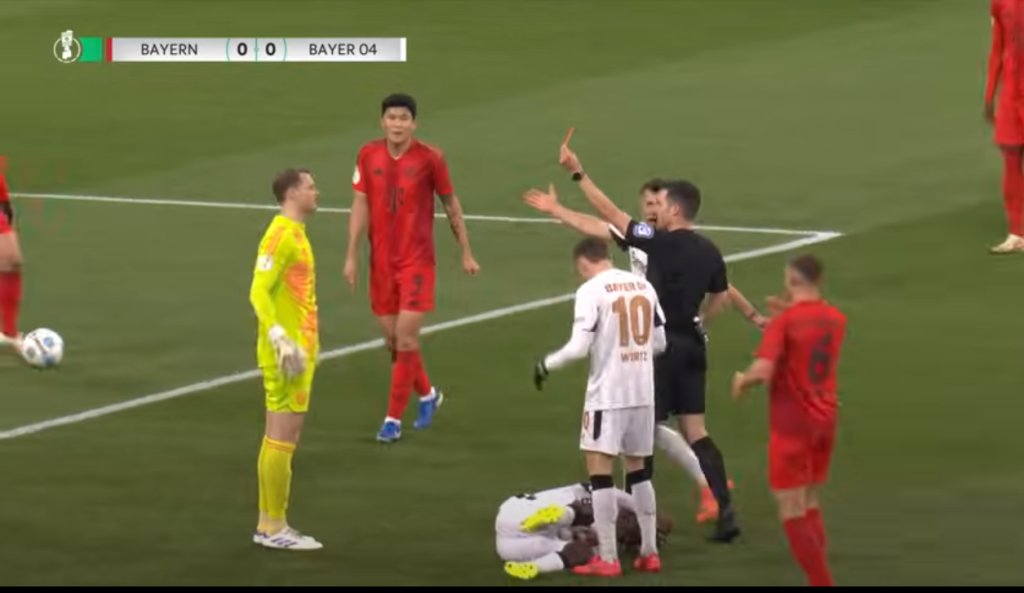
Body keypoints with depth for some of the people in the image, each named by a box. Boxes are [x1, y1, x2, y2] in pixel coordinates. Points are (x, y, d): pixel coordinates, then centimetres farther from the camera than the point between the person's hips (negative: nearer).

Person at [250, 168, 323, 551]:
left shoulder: (296, 234, 15)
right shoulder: (280, 236, -14)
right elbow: (259, 292, -22)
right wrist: (280, 338, -30)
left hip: (299, 350, 10)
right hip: (286, 355, -10)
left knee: (283, 438, 12)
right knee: (281, 437, -6)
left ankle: (271, 524, 17)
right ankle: (273, 528, -3)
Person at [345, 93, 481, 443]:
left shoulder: (429, 158, -8)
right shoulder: (368, 156, 0)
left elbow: (451, 205, 2)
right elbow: (360, 206, 3)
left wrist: (466, 253, 7)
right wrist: (351, 256, -2)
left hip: (417, 261, -4)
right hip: (381, 262, 4)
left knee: (406, 338, -10)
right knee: (392, 340, 9)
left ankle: (394, 419, -3)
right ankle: (427, 394, 35)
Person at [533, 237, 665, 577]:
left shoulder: (591, 290, -11)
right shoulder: (643, 287, 7)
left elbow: (579, 347, -16)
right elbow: (659, 343, 11)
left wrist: (546, 365, 0)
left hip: (607, 394, -6)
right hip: (643, 392, 6)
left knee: (599, 469, -2)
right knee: (637, 469, 18)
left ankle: (607, 559, -5)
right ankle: (649, 552, 20)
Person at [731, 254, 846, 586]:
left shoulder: (785, 322, -15)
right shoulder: (836, 320, 5)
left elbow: (762, 371, -25)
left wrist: (741, 381, -4)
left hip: (792, 425, -7)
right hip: (825, 421, 7)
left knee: (792, 512, -1)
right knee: (810, 506, 18)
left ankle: (821, 582, -7)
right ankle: (819, 576, 17)